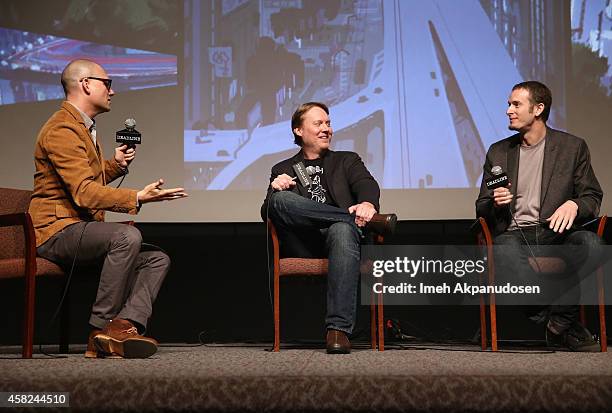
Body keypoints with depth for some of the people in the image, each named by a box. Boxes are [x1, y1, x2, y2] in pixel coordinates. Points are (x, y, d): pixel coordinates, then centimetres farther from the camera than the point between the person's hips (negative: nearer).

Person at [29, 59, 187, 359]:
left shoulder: (84, 128, 21)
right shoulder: (62, 129, -13)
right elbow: (84, 193, -24)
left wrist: (116, 164, 12)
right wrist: (137, 198, -31)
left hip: (80, 227, 10)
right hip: (58, 229, -10)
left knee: (158, 259, -1)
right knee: (127, 236, -34)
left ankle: (126, 324, -23)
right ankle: (101, 329, -25)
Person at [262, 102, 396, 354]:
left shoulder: (347, 161, 27)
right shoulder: (283, 169, 28)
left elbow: (366, 184, 4)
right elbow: (267, 214, 16)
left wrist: (367, 204, -21)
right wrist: (275, 190, -7)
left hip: (339, 231, 0)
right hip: (301, 245, 1)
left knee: (342, 230, -39)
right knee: (281, 200, -30)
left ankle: (339, 329, -45)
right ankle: (369, 220, -28)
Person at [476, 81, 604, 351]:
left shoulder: (572, 147, 13)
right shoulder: (498, 152, 18)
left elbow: (593, 197, 9)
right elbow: (482, 209, 19)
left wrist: (573, 204, -15)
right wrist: (495, 203, -6)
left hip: (555, 232, 0)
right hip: (514, 234, 0)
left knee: (591, 243, -34)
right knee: (505, 252, -37)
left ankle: (559, 321, -15)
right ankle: (566, 327, -16)